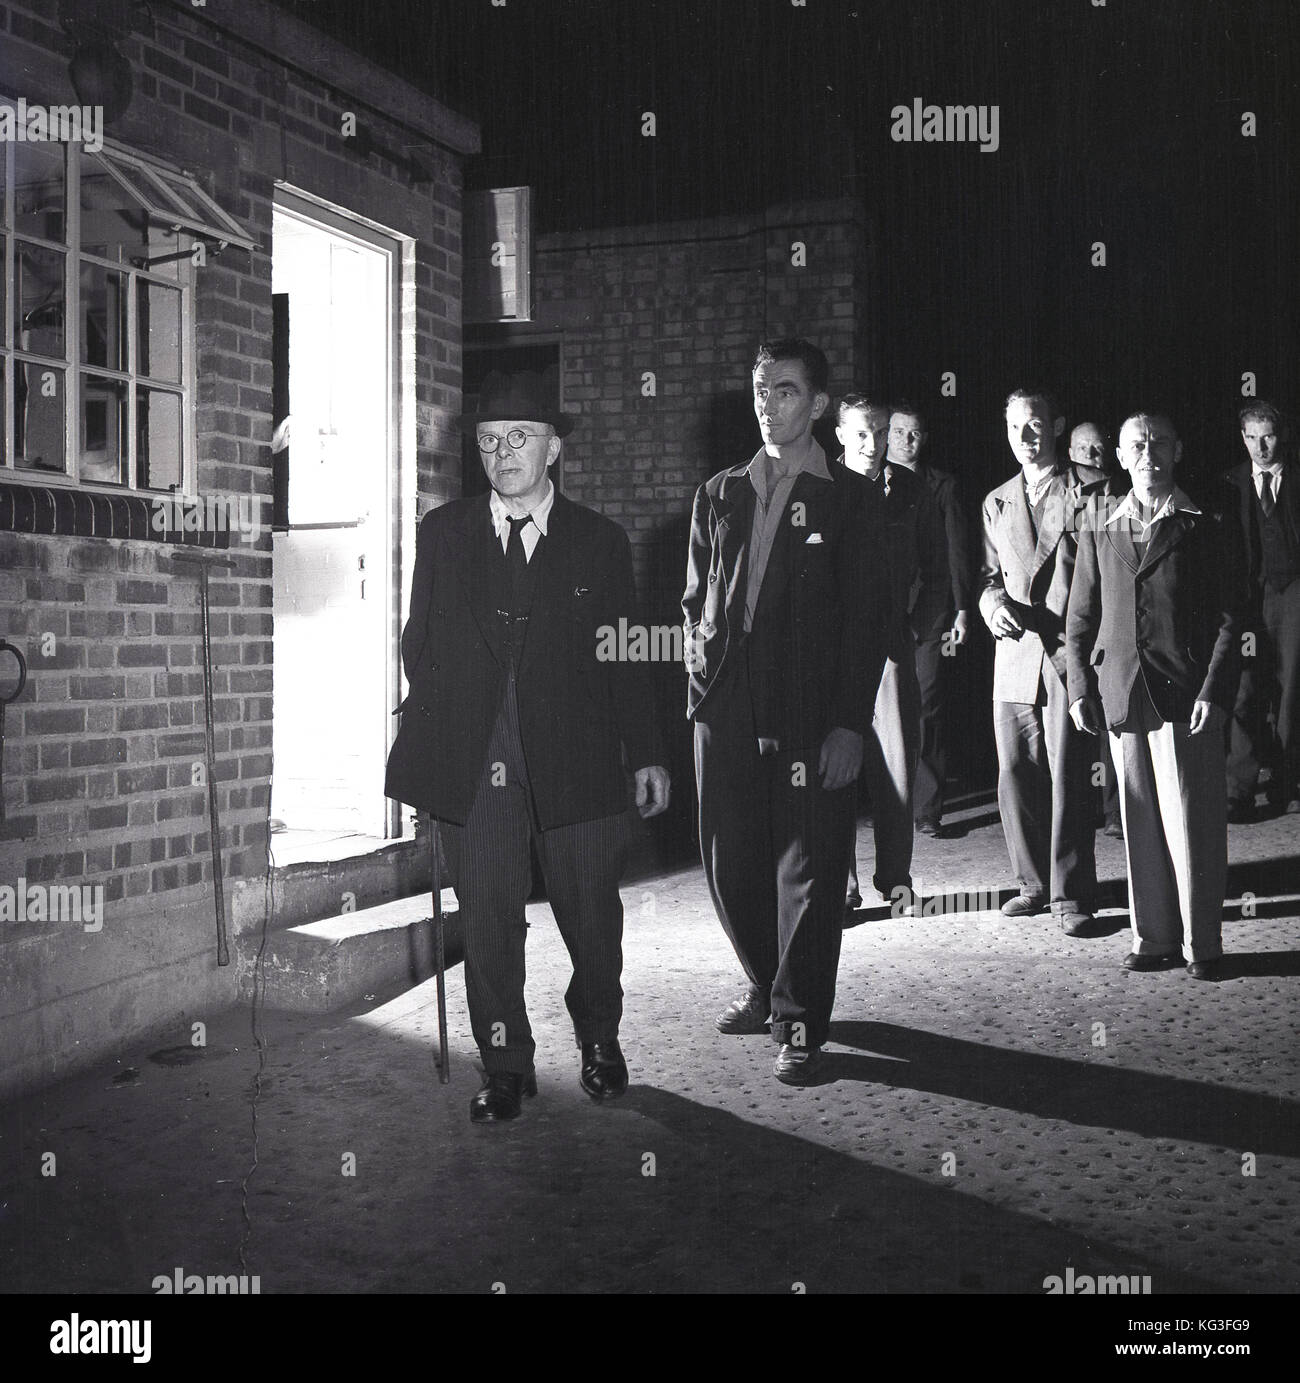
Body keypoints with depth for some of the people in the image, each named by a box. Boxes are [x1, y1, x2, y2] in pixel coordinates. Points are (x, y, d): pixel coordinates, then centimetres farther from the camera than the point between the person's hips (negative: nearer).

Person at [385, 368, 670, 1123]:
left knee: (591, 913, 10)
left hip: (576, 762, 0)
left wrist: (646, 754, 6)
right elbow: (420, 642, 11)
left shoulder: (600, 540, 4)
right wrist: (428, 735, 4)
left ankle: (600, 1040, 34)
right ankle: (506, 1067, 20)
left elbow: (625, 656, 6)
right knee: (488, 921, 4)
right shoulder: (442, 534, 7)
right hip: (474, 765, 1)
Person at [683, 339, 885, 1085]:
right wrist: (702, 675, 5)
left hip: (810, 715, -4)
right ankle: (766, 987, 31)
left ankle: (802, 1023, 12)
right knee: (731, 864, 10)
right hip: (728, 712, 4)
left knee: (809, 871, 0)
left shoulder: (849, 500, 1)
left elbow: (865, 618, -4)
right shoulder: (720, 494, 14)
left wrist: (850, 723, -11)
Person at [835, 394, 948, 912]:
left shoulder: (911, 490, 9)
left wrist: (919, 623, 7)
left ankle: (895, 880, 14)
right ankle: (840, 884, 10)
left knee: (896, 768, 1)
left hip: (892, 645, 2)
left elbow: (936, 571, 17)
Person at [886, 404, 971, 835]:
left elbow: (958, 551, 7)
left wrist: (961, 610, -1)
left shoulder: (942, 485, 10)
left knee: (928, 711, -1)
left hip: (930, 615, 0)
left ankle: (927, 809, 3)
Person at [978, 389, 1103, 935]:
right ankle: (1034, 881, 20)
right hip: (1014, 651, 5)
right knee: (1016, 773, 5)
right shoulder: (997, 502, 18)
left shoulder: (1092, 489, 3)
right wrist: (994, 604, -1)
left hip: (1070, 650, -5)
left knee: (1068, 774, -6)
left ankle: (1070, 894, 3)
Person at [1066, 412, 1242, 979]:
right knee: (1139, 824, 6)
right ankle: (1154, 937, 17)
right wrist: (1080, 689, 5)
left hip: (1185, 696, -3)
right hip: (1122, 696, 3)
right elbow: (1080, 621, 15)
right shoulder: (1098, 535, 13)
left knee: (1190, 820, -2)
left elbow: (1228, 618, 1)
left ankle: (1202, 944, 9)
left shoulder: (1204, 530, 4)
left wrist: (1214, 692, -9)